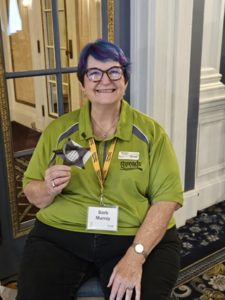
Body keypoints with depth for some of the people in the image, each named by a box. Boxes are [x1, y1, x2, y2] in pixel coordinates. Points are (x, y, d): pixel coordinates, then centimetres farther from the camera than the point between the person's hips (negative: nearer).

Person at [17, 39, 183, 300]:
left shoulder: (151, 132, 1)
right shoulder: (58, 130, 5)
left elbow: (167, 198, -6)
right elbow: (33, 195, 8)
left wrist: (136, 255, -18)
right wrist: (49, 189, -16)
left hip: (141, 238, 0)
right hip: (60, 235, 2)